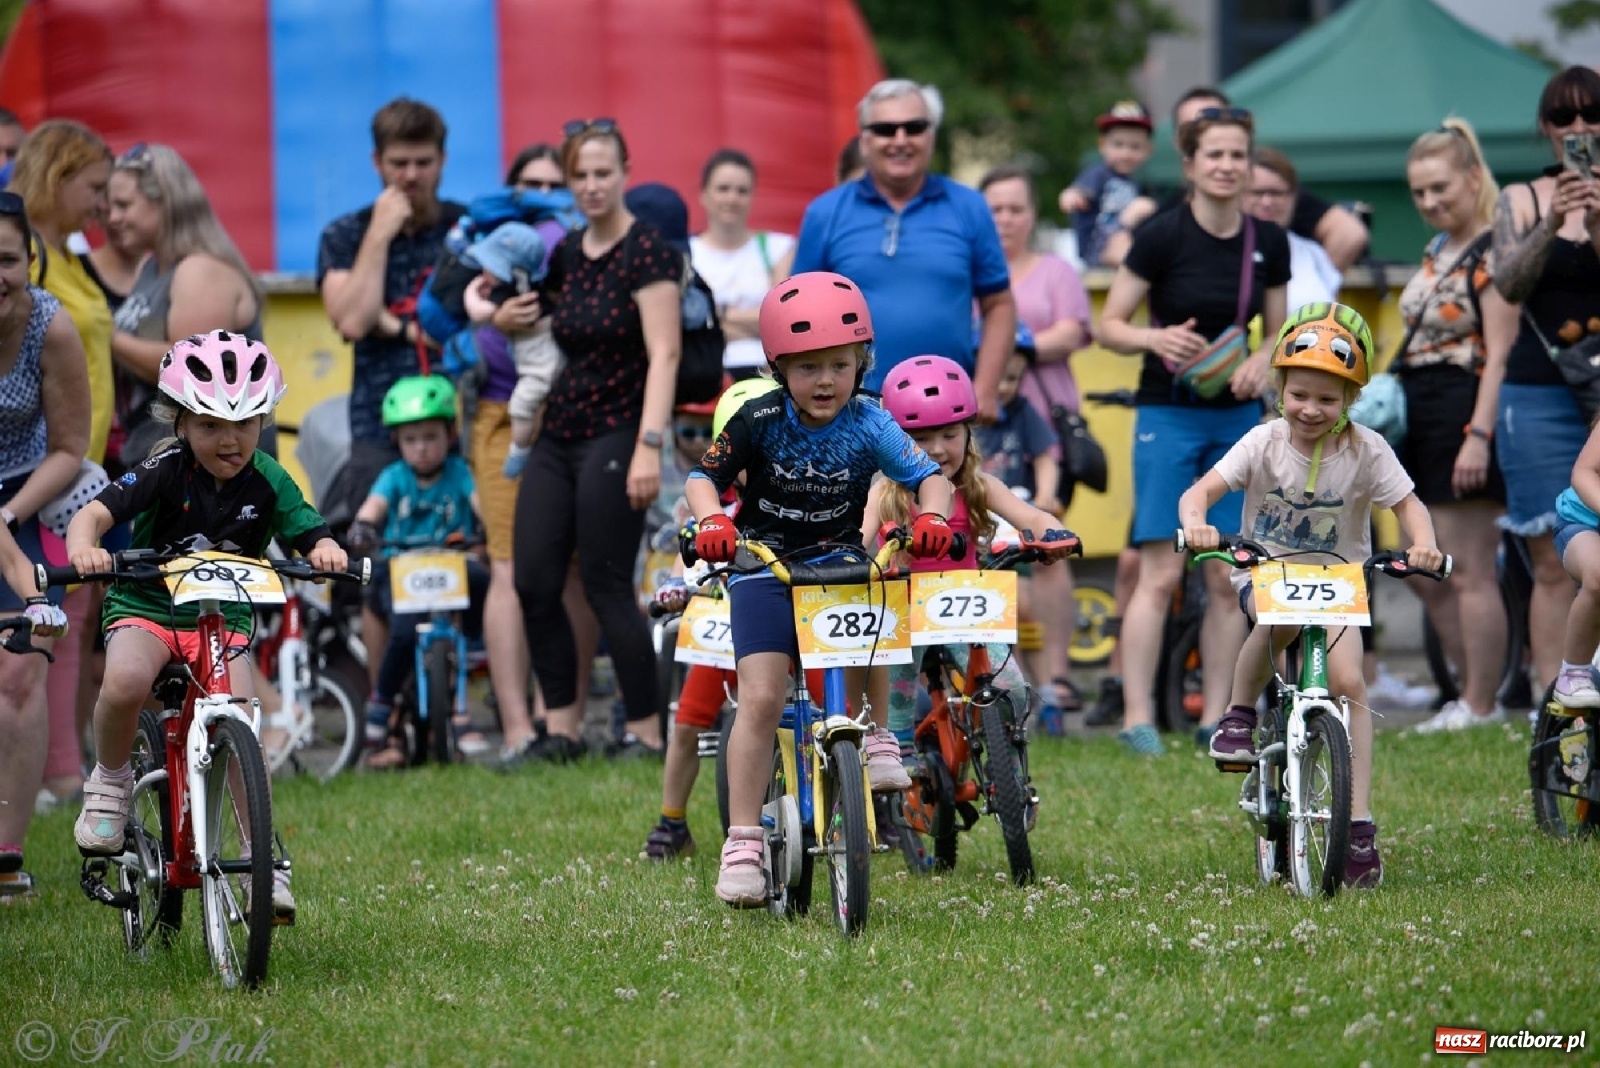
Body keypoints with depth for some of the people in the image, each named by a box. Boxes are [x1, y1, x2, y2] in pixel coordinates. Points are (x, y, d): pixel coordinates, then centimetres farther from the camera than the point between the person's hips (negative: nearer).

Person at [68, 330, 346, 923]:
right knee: (125, 681, -33)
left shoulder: (267, 482, -5)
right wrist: (83, 547, -45)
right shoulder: (165, 472, -13)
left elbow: (310, 536, -5)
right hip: (146, 606, -2)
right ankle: (109, 781, -5)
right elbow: (96, 511, -22)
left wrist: (326, 550, -30)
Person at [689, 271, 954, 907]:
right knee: (761, 699, -14)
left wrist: (932, 516, -38)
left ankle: (874, 736, -8)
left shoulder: (868, 425, -12)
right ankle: (743, 843, -10)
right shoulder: (760, 421, -14)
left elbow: (930, 476, -16)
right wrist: (712, 520, -35)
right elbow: (705, 477, -14)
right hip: (765, 567, -1)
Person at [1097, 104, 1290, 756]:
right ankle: (1137, 718, -6)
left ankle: (1216, 717, 11)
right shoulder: (1163, 236, -10)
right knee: (1161, 574, -9)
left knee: (1228, 577, 4)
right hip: (1169, 415, -4)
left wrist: (1263, 360, -7)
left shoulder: (1268, 243, 3)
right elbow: (1109, 325, -5)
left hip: (1238, 418, 4)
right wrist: (1155, 338, -24)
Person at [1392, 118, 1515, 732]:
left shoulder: (1493, 254, -12)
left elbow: (1500, 354, -18)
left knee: (1469, 572, -5)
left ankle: (1480, 706, 2)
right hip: (1421, 422, 10)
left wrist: (1479, 435, -23)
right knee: (1428, 577, 11)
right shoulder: (1437, 253, 16)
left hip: (1464, 417, -10)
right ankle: (1474, 692, 18)